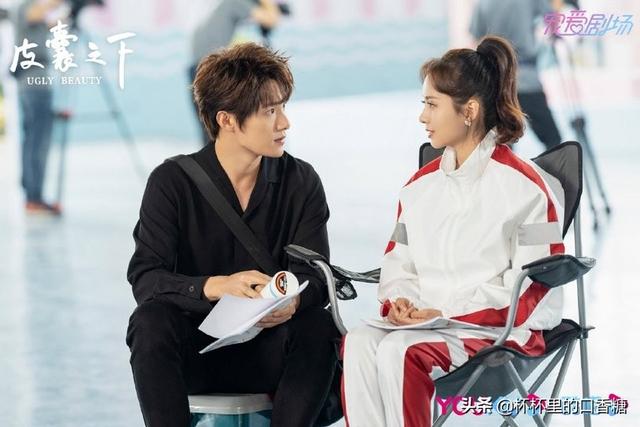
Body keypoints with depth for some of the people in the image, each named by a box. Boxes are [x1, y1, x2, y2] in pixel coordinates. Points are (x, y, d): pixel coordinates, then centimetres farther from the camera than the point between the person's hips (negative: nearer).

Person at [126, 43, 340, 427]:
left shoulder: (301, 182, 2)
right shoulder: (172, 182, -4)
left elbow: (314, 276, -5)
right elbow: (145, 278, -14)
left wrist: (292, 301, -31)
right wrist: (213, 287, -35)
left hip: (269, 353, 1)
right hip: (195, 351, -1)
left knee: (318, 326, -29)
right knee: (151, 321, -31)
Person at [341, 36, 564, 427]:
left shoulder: (524, 187, -5)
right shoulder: (421, 186, 16)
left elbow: (532, 292, -10)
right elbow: (398, 265, 17)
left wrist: (448, 314, -17)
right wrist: (399, 303, -7)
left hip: (501, 330, -6)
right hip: (425, 323, 6)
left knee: (400, 351, -34)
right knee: (359, 343, -27)